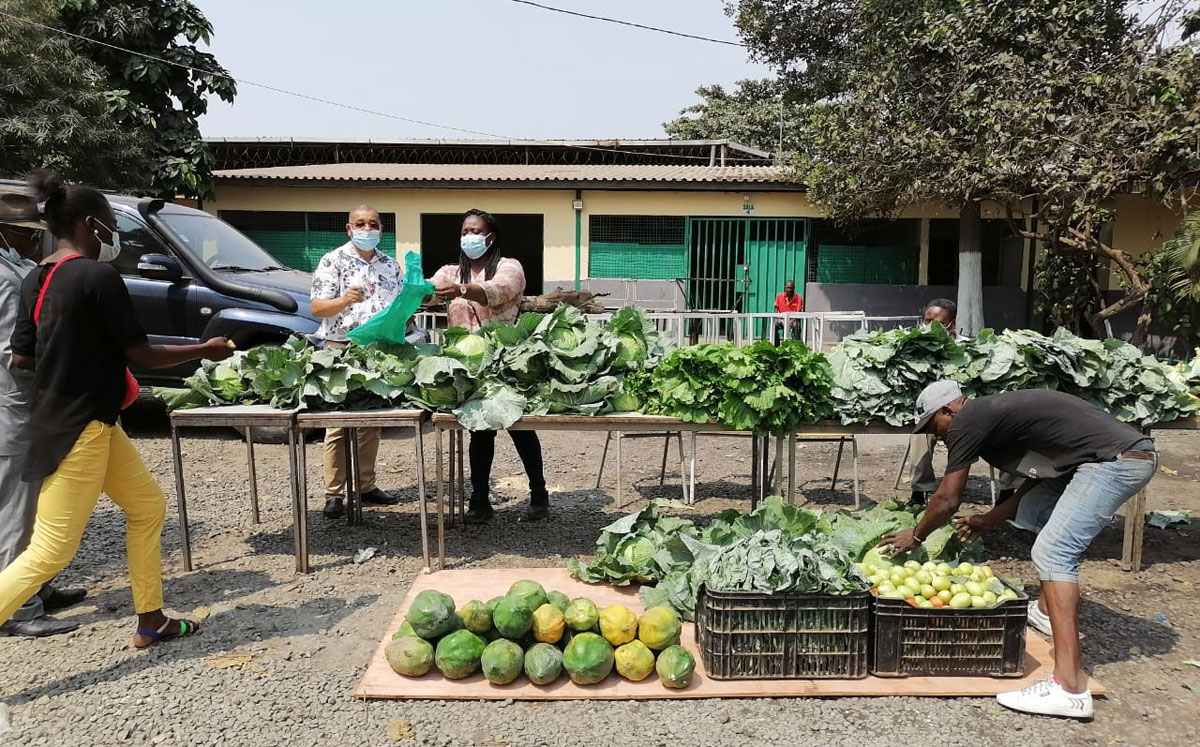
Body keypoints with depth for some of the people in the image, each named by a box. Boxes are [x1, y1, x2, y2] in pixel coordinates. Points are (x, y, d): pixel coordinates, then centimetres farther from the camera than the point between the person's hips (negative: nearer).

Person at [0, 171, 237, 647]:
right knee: (47, 555, -5)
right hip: (79, 430, -10)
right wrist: (207, 350, -1)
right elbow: (140, 355, -15)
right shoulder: (99, 276, -17)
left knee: (148, 505, 20)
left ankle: (151, 622, 29)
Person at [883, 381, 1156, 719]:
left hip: (1116, 460, -10)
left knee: (1052, 554, -14)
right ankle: (1047, 611, 33)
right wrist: (990, 520, 31)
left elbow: (947, 501, -3)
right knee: (1032, 511, 22)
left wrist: (915, 536, 14)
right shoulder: (995, 414, 20)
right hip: (1123, 458, 10)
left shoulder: (967, 421, -7)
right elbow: (1038, 477, 26)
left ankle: (1069, 689, -20)